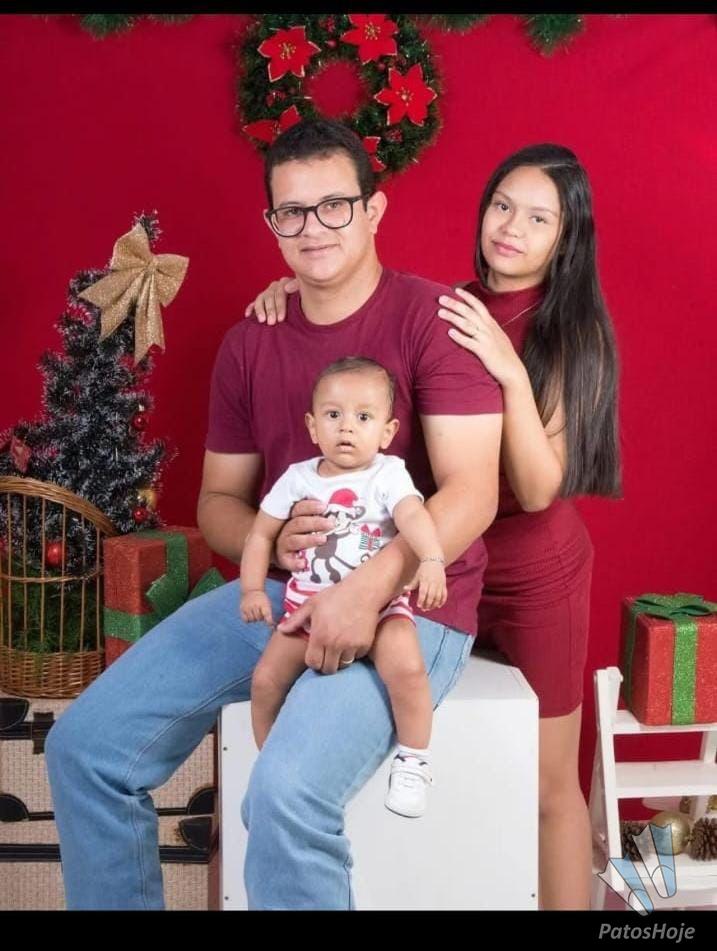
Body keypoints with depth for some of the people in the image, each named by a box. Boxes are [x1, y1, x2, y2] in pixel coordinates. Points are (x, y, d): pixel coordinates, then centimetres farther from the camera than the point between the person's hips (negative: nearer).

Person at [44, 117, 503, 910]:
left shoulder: (430, 319, -9)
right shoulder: (248, 345, 10)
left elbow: (472, 493, -16)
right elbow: (217, 500, 13)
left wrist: (367, 588, -28)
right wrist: (272, 541, -9)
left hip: (408, 601, -6)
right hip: (277, 590, 6)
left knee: (286, 793, -30)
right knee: (83, 746, -2)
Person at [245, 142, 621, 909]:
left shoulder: (571, 332, -12)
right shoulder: (449, 309, -3)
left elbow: (538, 490, -20)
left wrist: (512, 373, -32)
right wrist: (292, 290, -14)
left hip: (535, 572, -3)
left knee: (547, 783, 9)